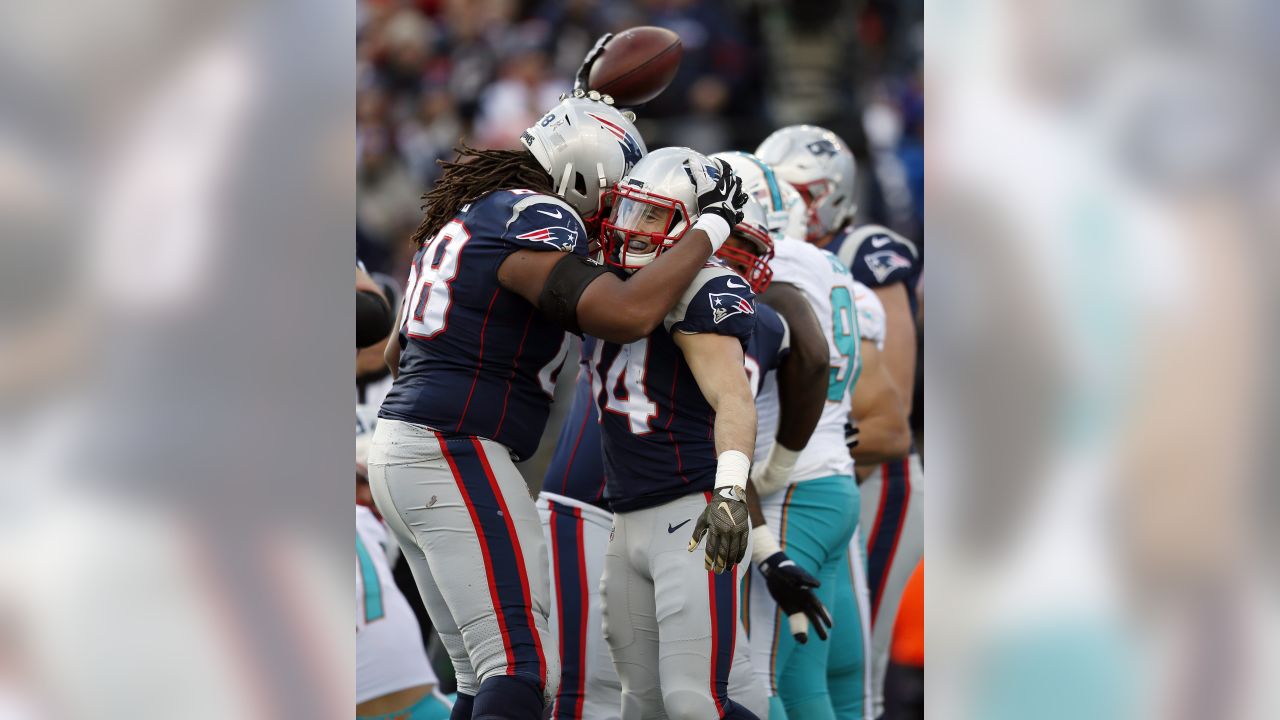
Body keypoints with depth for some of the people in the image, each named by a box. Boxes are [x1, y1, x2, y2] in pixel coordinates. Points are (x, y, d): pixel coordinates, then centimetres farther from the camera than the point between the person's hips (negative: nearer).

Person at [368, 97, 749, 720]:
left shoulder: (464, 215, 19)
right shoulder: (533, 222, -12)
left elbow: (396, 354, 29)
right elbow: (626, 314, -26)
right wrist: (710, 227, -15)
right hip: (456, 457, -10)